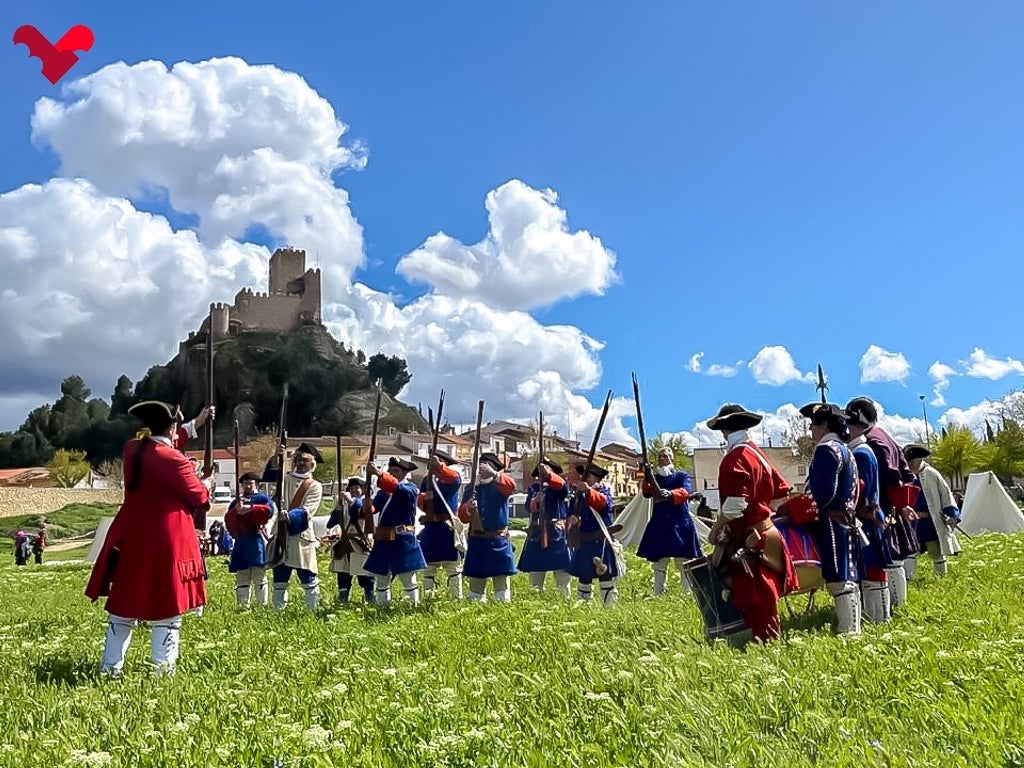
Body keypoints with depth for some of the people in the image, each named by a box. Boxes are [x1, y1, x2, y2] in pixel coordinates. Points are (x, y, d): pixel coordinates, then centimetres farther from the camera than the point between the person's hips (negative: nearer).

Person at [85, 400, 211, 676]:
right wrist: (206, 486, 15)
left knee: (123, 604, 15)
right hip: (166, 540, -6)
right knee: (166, 605, 3)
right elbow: (198, 497, -9)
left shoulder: (132, 449, 2)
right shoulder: (173, 460, -17)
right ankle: (163, 668, 5)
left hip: (131, 537, 7)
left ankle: (110, 667, 21)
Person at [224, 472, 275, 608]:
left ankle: (262, 605, -1)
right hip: (241, 543, 4)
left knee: (259, 575, -4)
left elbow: (270, 511, -14)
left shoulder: (262, 498, 7)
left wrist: (250, 508, -19)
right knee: (241, 576, 4)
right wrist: (236, 511, -14)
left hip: (257, 541, -4)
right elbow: (228, 520, 6)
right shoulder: (235, 502, 19)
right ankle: (244, 606, 8)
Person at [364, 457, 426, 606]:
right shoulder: (384, 490, 13)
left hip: (403, 542, -6)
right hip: (383, 541, 6)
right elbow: (373, 506, 1)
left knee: (408, 579, 1)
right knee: (381, 578, 12)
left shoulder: (411, 489, -6)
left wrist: (379, 474, -40)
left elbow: (398, 488, -28)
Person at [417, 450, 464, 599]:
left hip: (448, 527, -5)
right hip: (430, 529, 5)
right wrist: (424, 498, -10)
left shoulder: (452, 477, 0)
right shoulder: (427, 479, 15)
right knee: (429, 566, 9)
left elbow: (454, 478, -26)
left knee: (453, 565, -3)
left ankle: (456, 598, 0)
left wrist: (439, 466, -39)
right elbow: (420, 503, 13)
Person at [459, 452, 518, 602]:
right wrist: (468, 508, -18)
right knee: (475, 581, 8)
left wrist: (494, 474, -34)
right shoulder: (471, 489, 11)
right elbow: (462, 516, 4)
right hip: (477, 542, 3)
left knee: (502, 579, -3)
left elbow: (511, 486, -22)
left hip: (498, 541, -3)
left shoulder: (500, 486, 3)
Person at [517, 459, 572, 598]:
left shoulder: (557, 486, 4)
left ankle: (565, 597, 3)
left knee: (561, 568, -3)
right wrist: (536, 500, -28)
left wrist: (549, 475, -39)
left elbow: (564, 488, -22)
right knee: (535, 567, 7)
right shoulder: (533, 487, 12)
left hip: (557, 532, -3)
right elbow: (528, 505, -4)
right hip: (537, 532, 3)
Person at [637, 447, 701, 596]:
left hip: (680, 524, -3)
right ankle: (658, 595, 14)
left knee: (684, 563, -2)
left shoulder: (682, 476, 3)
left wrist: (670, 494, -40)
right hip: (659, 525, 3)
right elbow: (646, 494, -7)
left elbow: (686, 491, -19)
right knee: (659, 563, 8)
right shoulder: (654, 478, 12)